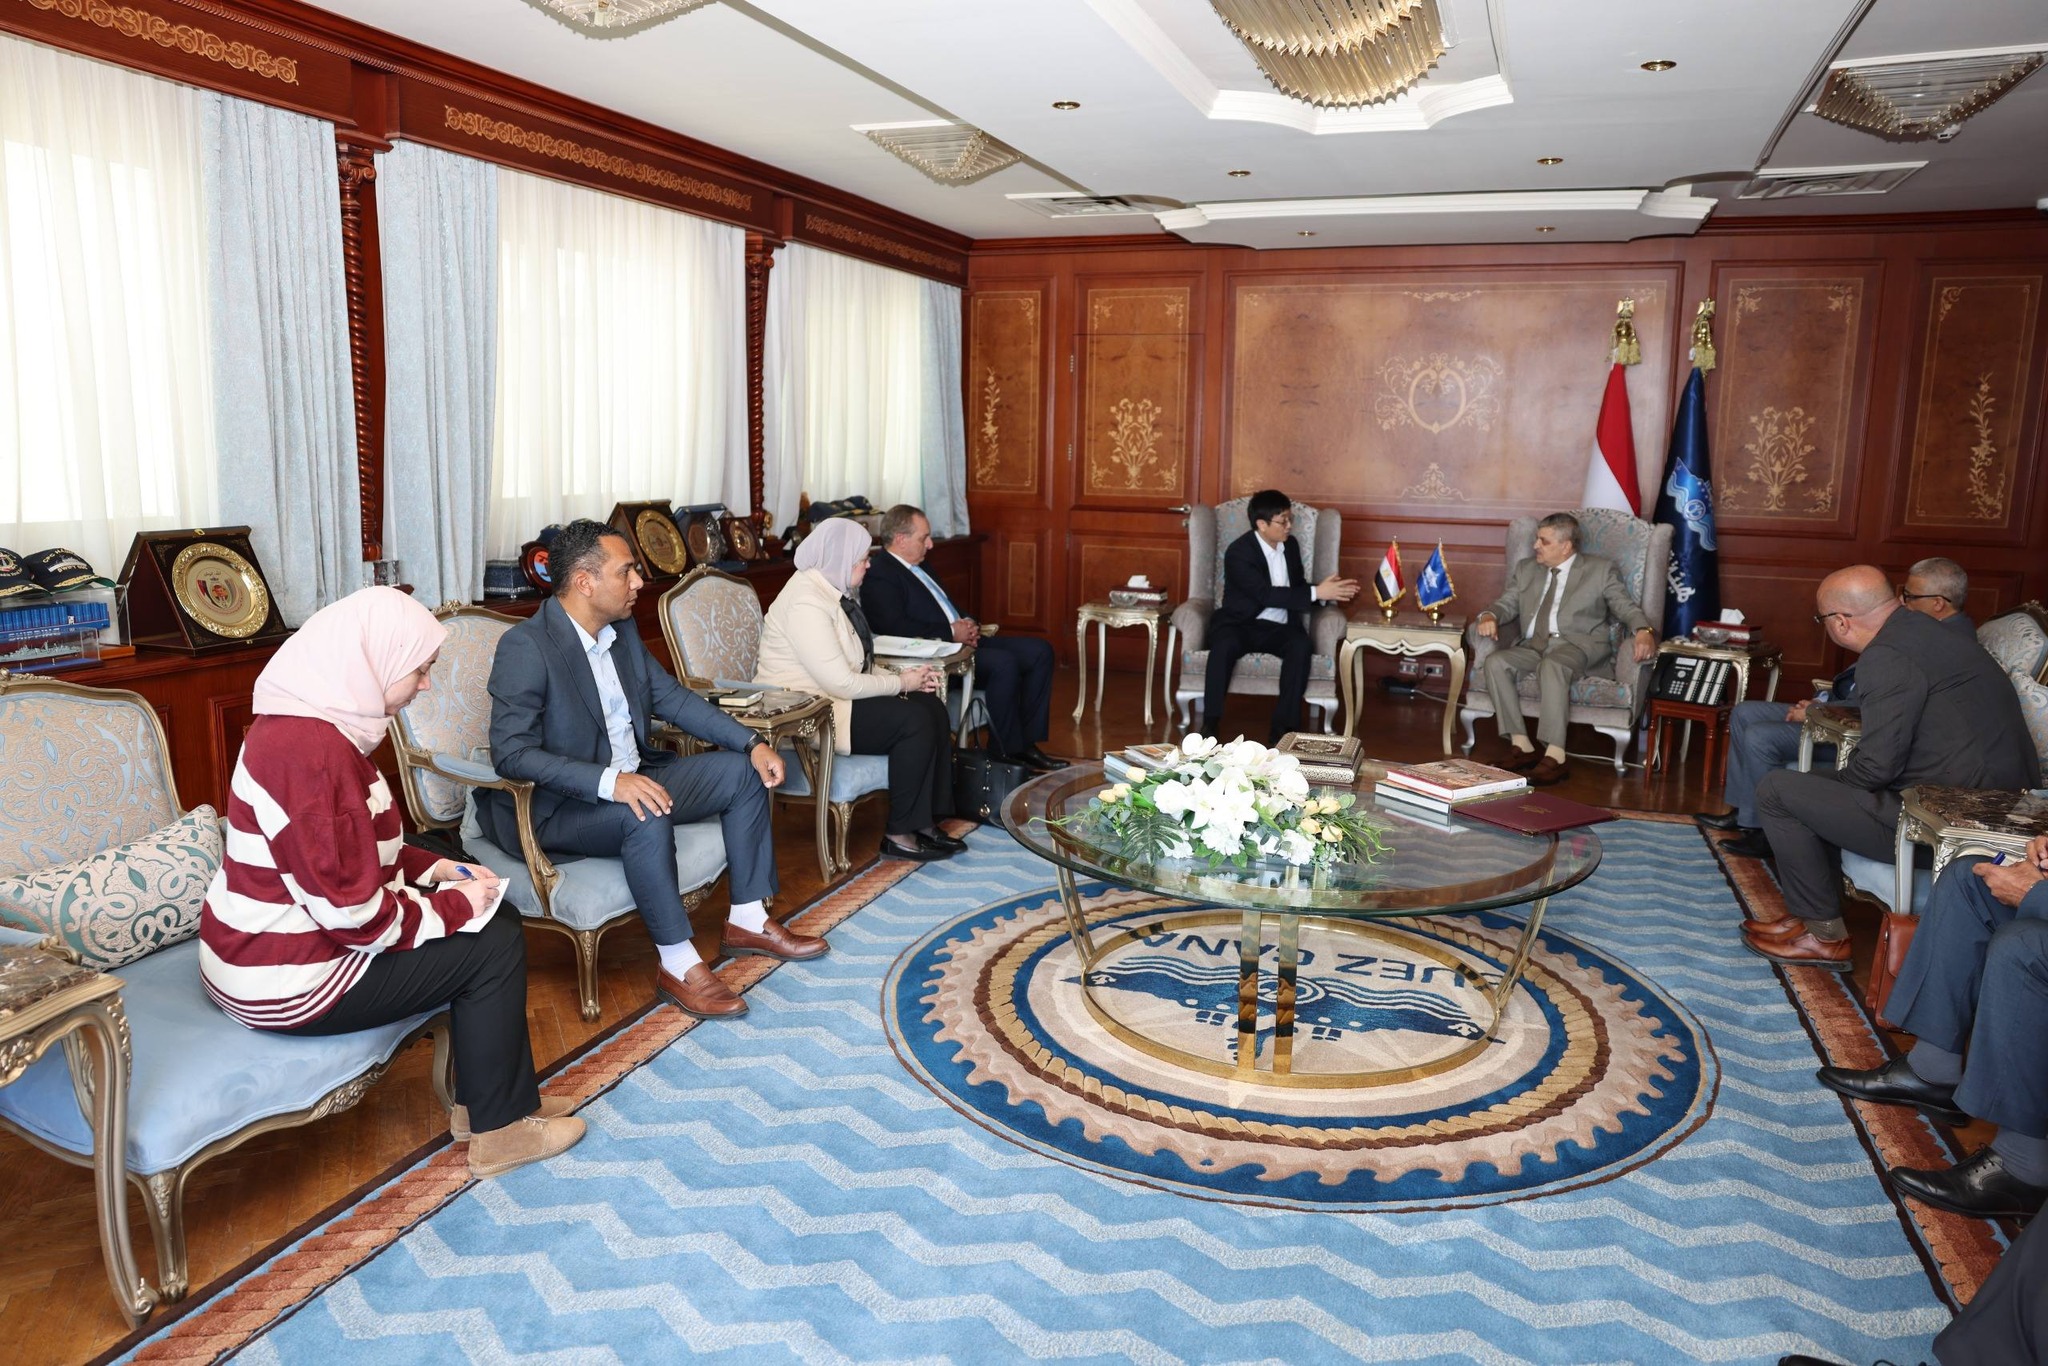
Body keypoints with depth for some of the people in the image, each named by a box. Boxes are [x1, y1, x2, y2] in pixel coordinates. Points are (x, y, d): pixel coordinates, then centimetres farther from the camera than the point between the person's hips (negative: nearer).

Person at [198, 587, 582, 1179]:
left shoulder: (304, 723, 5)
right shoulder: (314, 749, -28)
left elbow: (353, 852, 17)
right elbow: (354, 914, -27)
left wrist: (436, 868, 5)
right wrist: (456, 905, -13)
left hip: (266, 946, 10)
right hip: (289, 981, -10)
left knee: (490, 921, 11)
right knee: (494, 942, -3)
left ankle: (499, 1096, 21)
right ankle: (498, 1129, 11)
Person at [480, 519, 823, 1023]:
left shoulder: (622, 631, 5)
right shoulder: (525, 647, -20)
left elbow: (672, 697, 11)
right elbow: (511, 752, -27)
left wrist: (751, 743, -1)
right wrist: (609, 782, -37)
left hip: (633, 778, 9)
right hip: (553, 808, -9)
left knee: (743, 771, 2)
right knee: (647, 817, -37)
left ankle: (748, 921, 9)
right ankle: (678, 965, -22)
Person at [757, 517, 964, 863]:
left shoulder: (835, 593, 11)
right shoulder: (806, 602, -21)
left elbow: (854, 667, 13)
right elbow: (841, 683, -26)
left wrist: (907, 677, -2)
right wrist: (901, 683, -12)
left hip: (834, 697, 10)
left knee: (933, 707, -3)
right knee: (914, 720, -21)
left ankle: (925, 821, 0)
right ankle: (899, 835, -10)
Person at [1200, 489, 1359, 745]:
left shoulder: (1290, 545, 8)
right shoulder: (1238, 552, -14)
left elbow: (1297, 588, 17)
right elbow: (1266, 594, -23)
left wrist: (1327, 593, -4)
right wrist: (1317, 593, -24)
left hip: (1279, 627, 5)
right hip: (1240, 624, -4)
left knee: (1301, 645, -29)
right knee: (1224, 645, -37)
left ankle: (1281, 727, -27)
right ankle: (1210, 723, -28)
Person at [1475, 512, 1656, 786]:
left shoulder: (1600, 570, 10)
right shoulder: (1525, 570, 22)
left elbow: (1626, 607, 2)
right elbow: (1506, 604, 18)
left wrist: (1644, 631, -20)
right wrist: (1490, 616, -7)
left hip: (1579, 643, -4)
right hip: (1533, 645, 5)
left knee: (1552, 665, -39)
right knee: (1495, 662, -26)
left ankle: (1554, 755, -41)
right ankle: (1521, 745, -23)